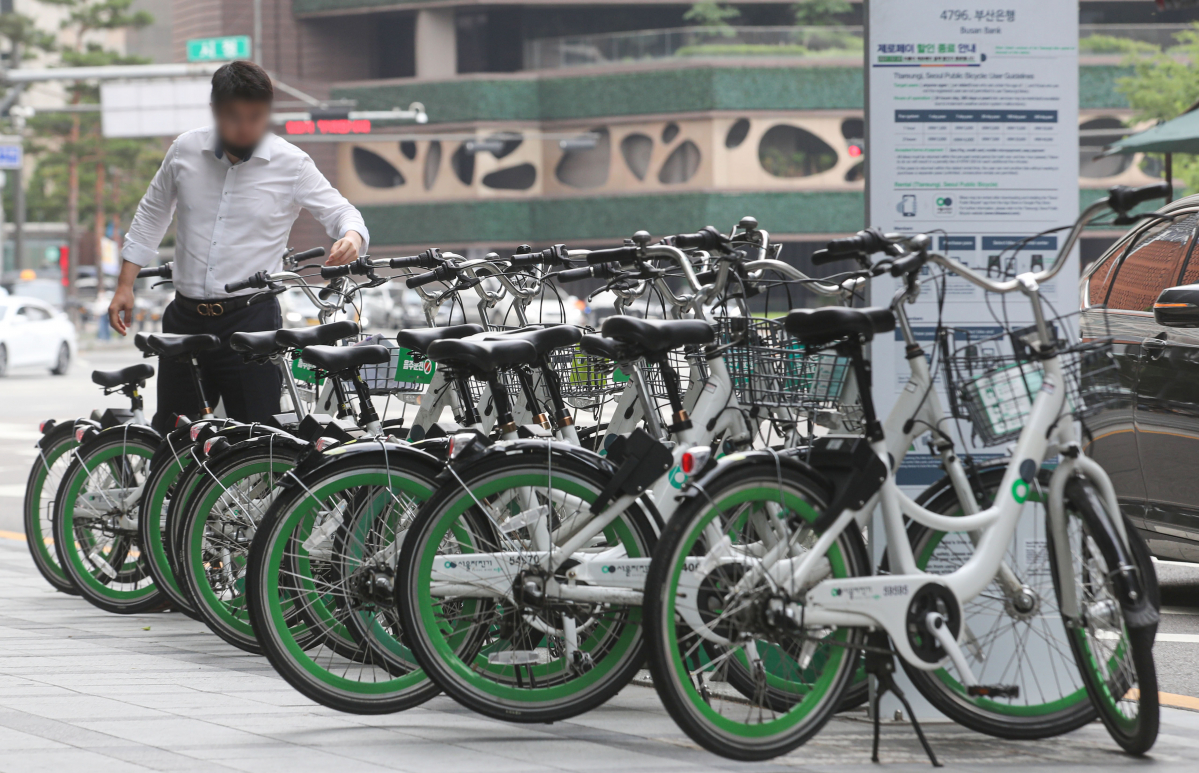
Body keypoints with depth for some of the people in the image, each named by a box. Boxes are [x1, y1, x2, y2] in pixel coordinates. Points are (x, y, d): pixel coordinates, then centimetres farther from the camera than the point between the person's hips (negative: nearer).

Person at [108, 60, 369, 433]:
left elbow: (338, 210, 3)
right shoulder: (186, 150, 4)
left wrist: (351, 237, -21)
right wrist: (125, 286, 15)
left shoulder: (291, 164, -4)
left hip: (251, 320, -3)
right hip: (186, 318, 3)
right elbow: (151, 215, 17)